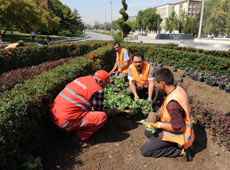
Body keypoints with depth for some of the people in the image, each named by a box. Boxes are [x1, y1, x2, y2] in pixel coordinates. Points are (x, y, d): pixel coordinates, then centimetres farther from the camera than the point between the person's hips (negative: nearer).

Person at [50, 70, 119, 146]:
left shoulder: (81, 79, 12)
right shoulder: (98, 91, -11)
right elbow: (99, 112, 1)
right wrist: (111, 112, 20)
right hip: (67, 121, -9)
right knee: (102, 117, -13)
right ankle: (80, 136, -1)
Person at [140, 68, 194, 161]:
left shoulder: (172, 103, -36)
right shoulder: (178, 89, -7)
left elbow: (178, 127, -28)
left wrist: (159, 125, -18)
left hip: (178, 134, -9)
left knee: (144, 151, -6)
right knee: (148, 132, 22)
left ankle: (181, 150, -2)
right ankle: (183, 144, 13)